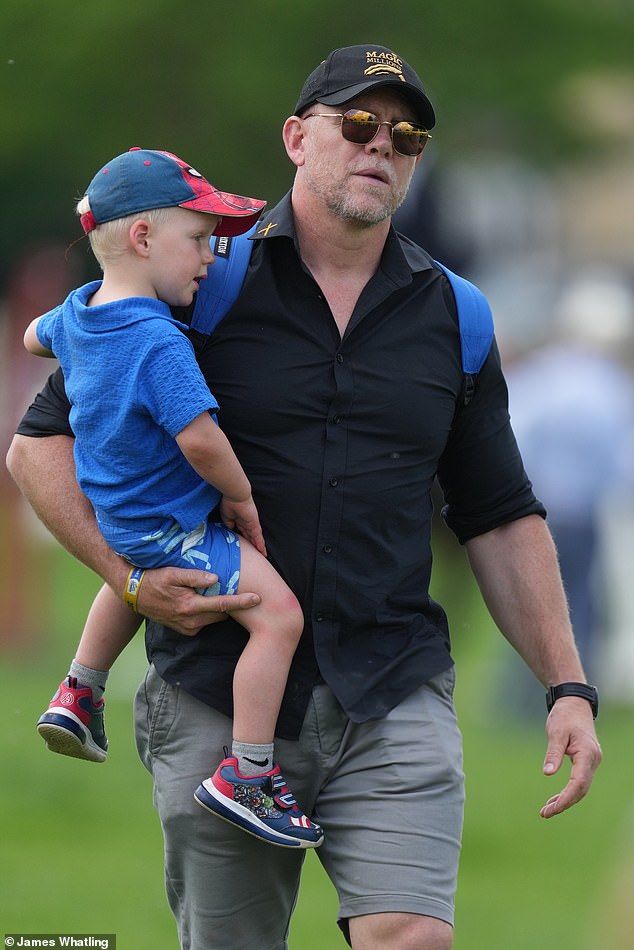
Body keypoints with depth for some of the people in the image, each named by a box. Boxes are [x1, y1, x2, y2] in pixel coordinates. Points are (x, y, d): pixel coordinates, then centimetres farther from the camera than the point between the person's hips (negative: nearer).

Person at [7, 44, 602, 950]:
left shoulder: (449, 316, 11)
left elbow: (501, 517, 16)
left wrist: (568, 684, 7)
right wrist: (128, 573, -12)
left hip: (395, 705, 2)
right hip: (218, 697, -1)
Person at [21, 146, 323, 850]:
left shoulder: (79, 311, 0)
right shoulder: (157, 342, -29)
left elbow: (36, 338, 24)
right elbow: (198, 436, -34)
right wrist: (242, 497, -17)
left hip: (117, 517, 10)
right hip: (172, 524, -10)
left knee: (134, 579, 41)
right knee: (278, 614, -15)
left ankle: (79, 695, 46)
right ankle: (243, 776, -15)